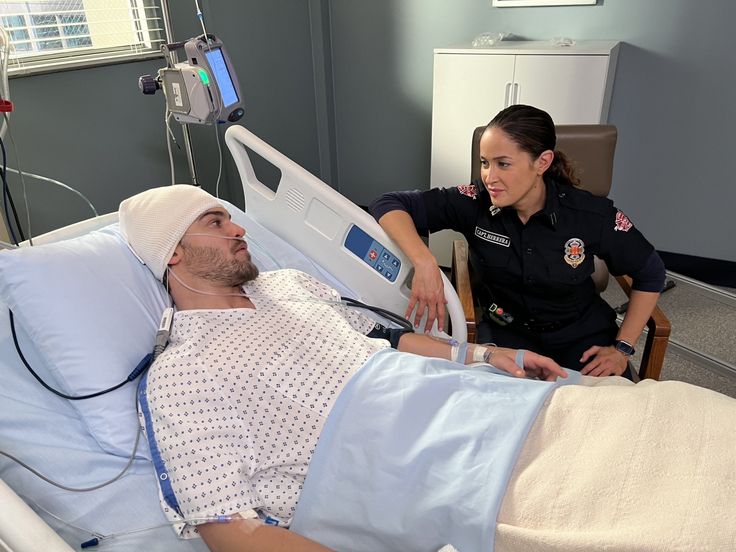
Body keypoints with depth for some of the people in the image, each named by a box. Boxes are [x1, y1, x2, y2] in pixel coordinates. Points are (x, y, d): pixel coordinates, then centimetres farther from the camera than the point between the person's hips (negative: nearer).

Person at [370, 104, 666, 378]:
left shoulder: (592, 215, -20)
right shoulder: (475, 202, -19)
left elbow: (651, 273, -4)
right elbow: (388, 204, -21)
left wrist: (622, 348, -7)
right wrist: (425, 263, -37)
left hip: (582, 335, 1)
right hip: (507, 333, 0)